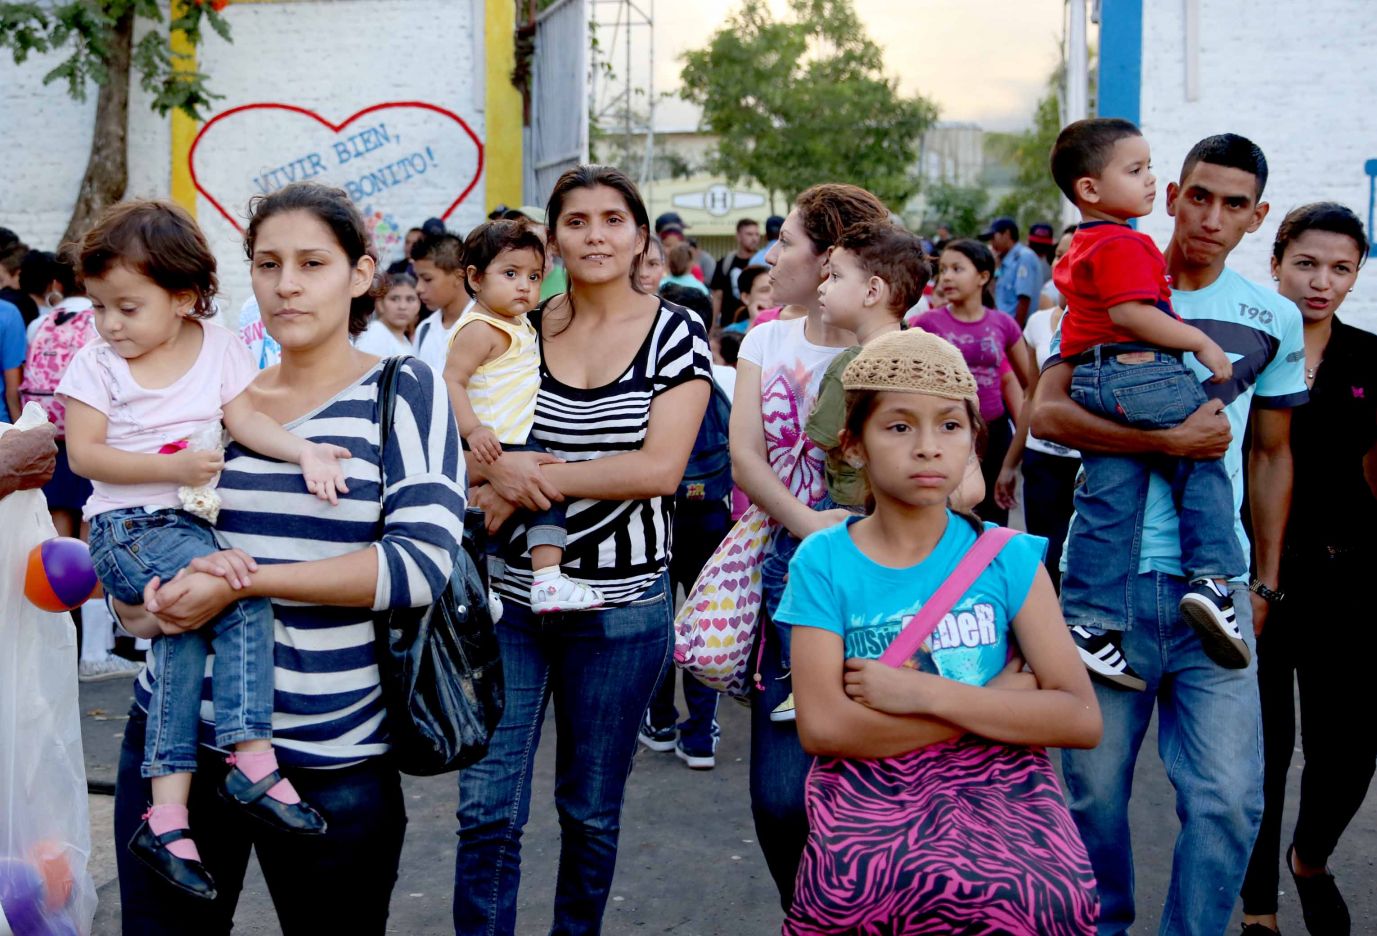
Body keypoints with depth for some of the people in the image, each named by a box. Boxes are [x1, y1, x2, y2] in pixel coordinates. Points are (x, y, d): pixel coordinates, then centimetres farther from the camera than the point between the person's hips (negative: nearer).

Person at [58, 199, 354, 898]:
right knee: (241, 594, -25)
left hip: (191, 522, 4)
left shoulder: (217, 347, 6)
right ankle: (253, 762, -20)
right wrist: (174, 466, -18)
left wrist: (304, 450, -20)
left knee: (185, 629, -17)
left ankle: (167, 809, -10)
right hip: (130, 526, -4)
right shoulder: (97, 366, -1)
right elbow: (85, 454, -7)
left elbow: (246, 418, -1)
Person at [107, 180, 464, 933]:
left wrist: (246, 581, -21)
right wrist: (152, 603, -9)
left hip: (333, 763, -3)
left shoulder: (404, 393, -3)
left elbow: (423, 561, -17)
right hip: (173, 737, 4)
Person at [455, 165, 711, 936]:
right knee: (487, 808, 2)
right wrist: (500, 471, -17)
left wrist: (529, 477, -18)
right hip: (512, 592, 2)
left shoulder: (675, 335, -4)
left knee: (592, 811, 13)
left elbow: (661, 468, -16)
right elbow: (474, 448, 6)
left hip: (620, 604, -2)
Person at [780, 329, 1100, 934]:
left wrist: (926, 693, -14)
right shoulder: (824, 561, 0)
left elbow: (1081, 719, -5)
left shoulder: (1006, 556, 2)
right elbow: (822, 726, -12)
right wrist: (999, 698, -11)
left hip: (995, 787, 1)